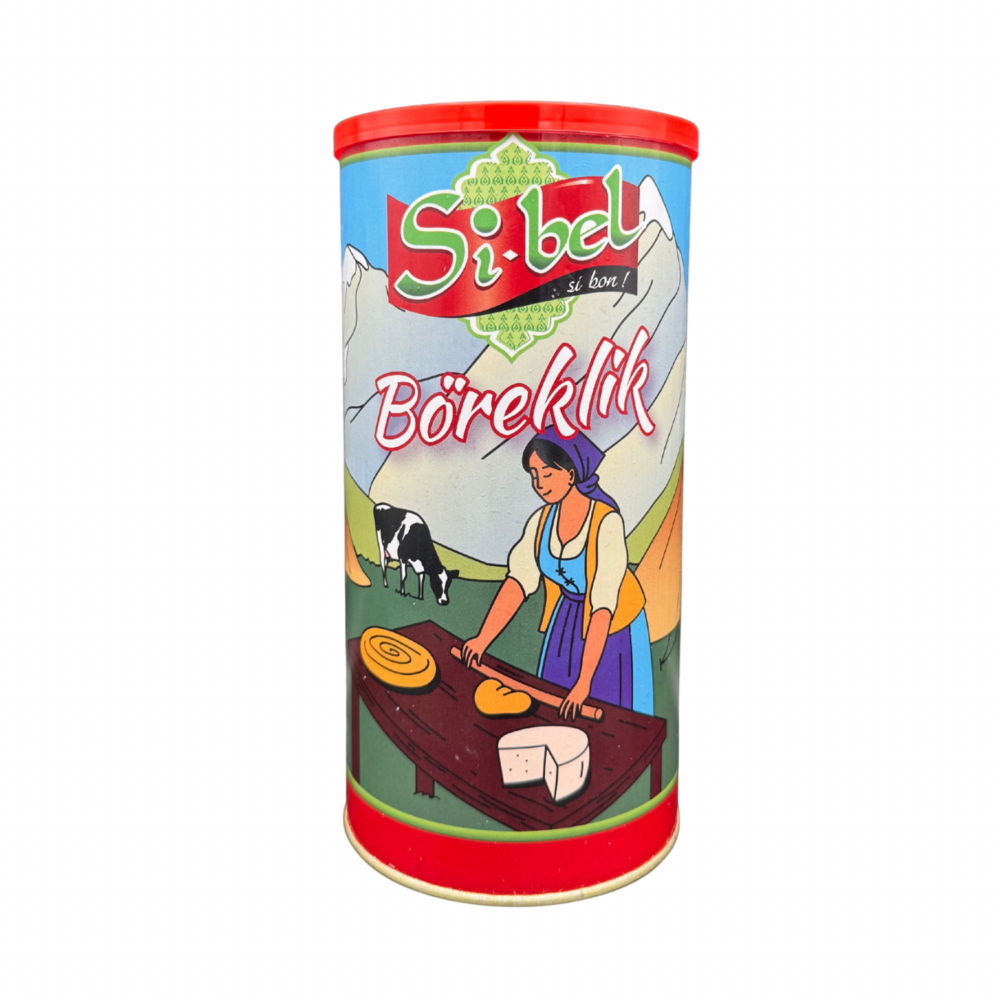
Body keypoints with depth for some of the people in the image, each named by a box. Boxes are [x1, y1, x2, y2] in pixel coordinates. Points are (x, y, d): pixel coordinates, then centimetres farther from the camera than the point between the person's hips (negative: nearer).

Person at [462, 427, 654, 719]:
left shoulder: (606, 523, -31)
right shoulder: (542, 520, -12)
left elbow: (603, 608, -34)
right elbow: (518, 580, -14)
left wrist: (584, 683, -36)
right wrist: (482, 640, -24)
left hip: (615, 627, -5)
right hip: (566, 621, 6)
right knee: (556, 706, 17)